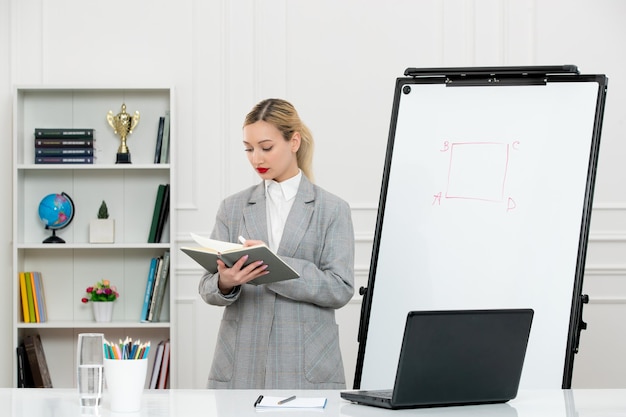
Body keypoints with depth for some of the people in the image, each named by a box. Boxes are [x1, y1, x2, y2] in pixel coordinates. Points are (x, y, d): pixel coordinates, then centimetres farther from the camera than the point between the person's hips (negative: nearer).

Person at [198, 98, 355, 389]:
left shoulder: (332, 210, 2)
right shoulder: (233, 208, 9)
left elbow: (340, 289, -7)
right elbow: (207, 286, 4)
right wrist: (225, 283, -19)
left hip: (307, 366, -2)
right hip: (241, 365, 2)